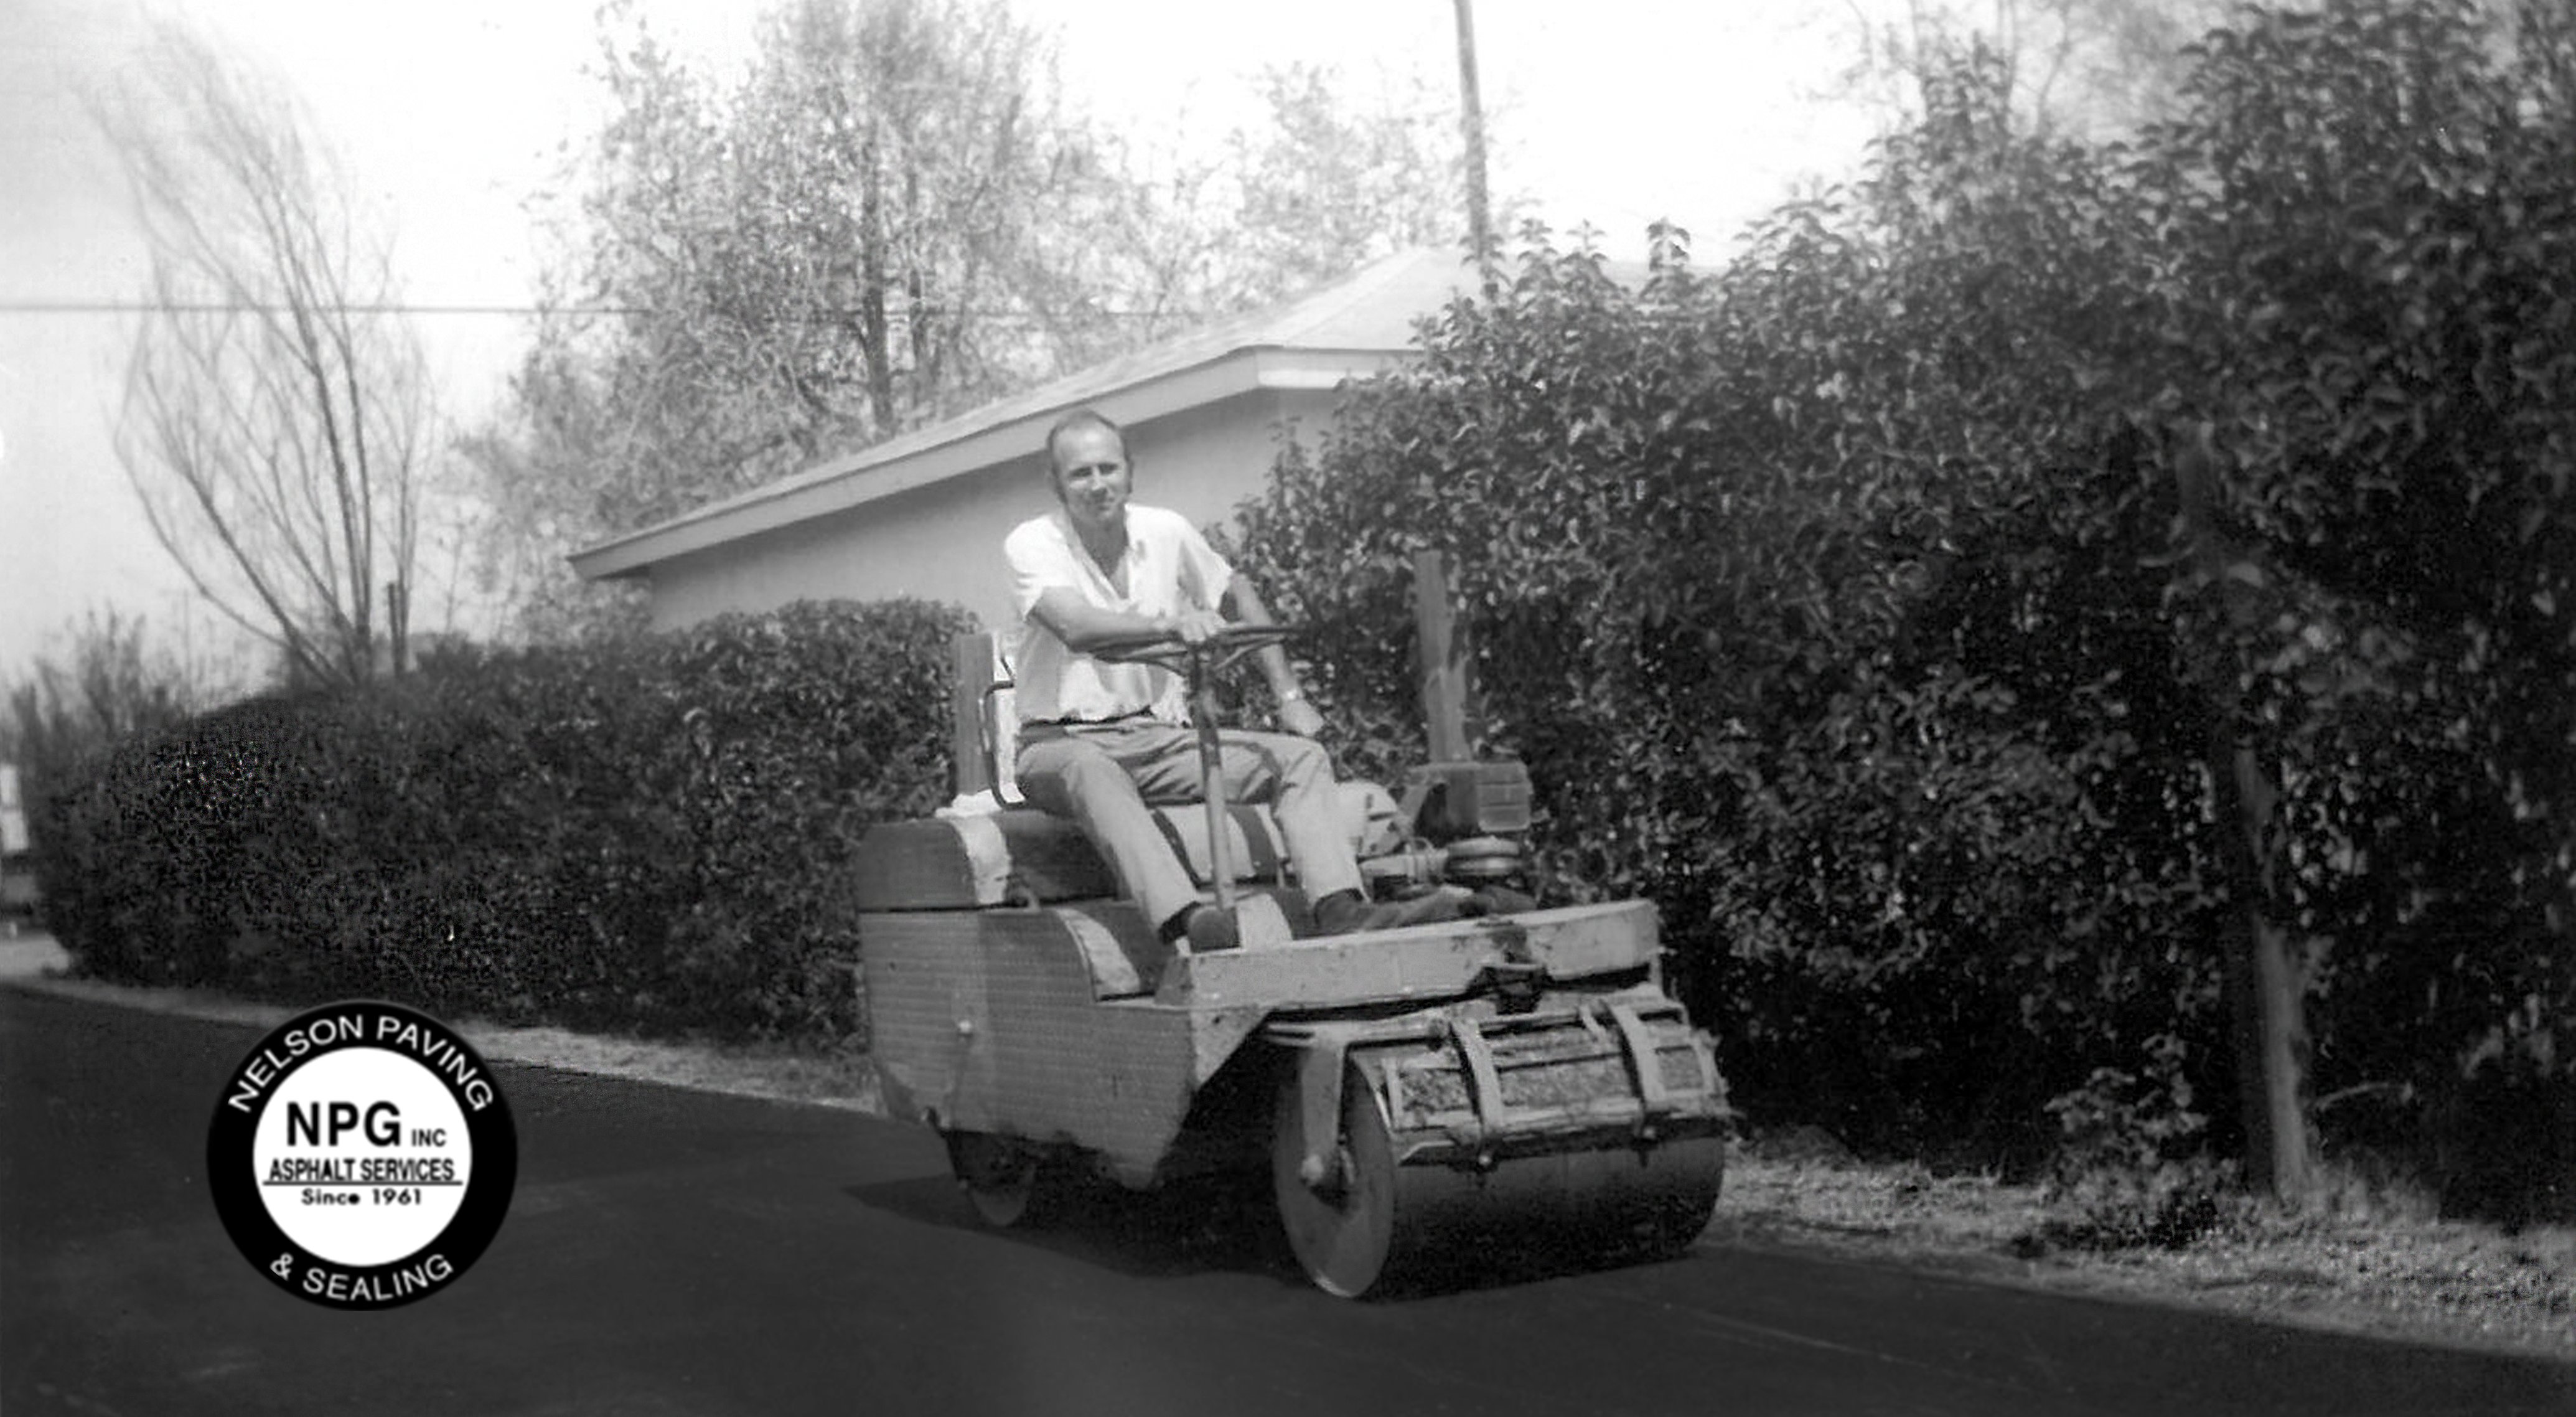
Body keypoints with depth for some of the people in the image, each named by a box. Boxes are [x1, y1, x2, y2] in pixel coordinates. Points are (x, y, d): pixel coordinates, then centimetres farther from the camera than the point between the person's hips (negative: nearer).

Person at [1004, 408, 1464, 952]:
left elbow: (1240, 600, 21)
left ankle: (1341, 910, -31)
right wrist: (1170, 623, -44)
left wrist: (1289, 695, 12)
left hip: (1164, 737, 5)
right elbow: (1075, 627, -28)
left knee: (1302, 757, -12)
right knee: (1088, 770, -41)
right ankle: (1185, 920, -59)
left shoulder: (1164, 531, 6)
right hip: (1068, 741, -5)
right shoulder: (1032, 543, -8)